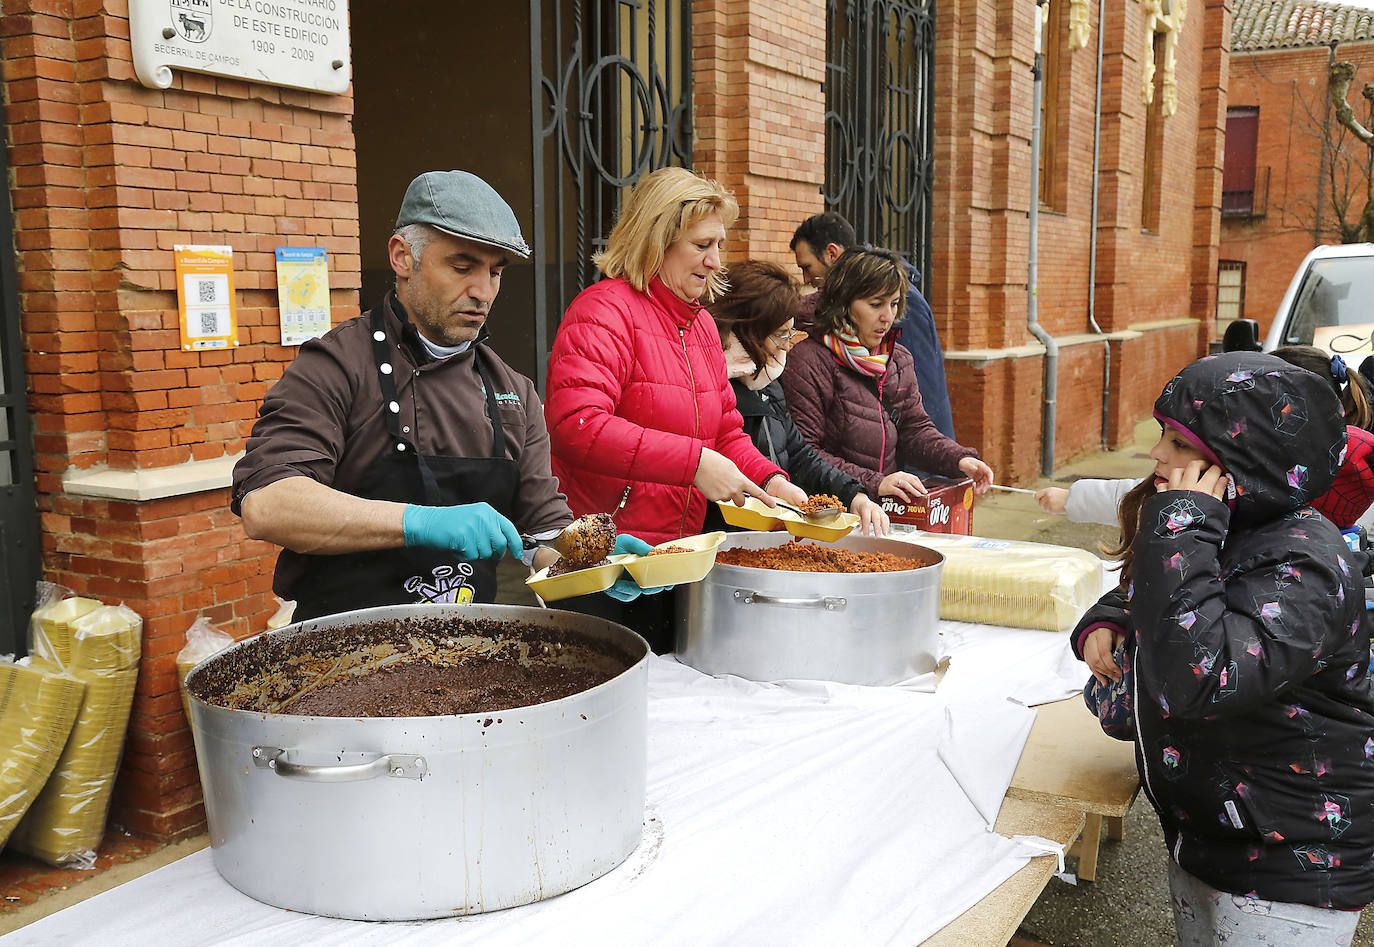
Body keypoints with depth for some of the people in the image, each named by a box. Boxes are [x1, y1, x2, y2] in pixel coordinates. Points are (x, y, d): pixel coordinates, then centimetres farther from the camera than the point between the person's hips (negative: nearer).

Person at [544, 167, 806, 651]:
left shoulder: (701, 324, 16)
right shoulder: (604, 310, -12)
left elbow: (726, 431, 21)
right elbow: (576, 425, -26)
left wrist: (768, 479, 0)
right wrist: (693, 462, -28)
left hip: (676, 554, 8)